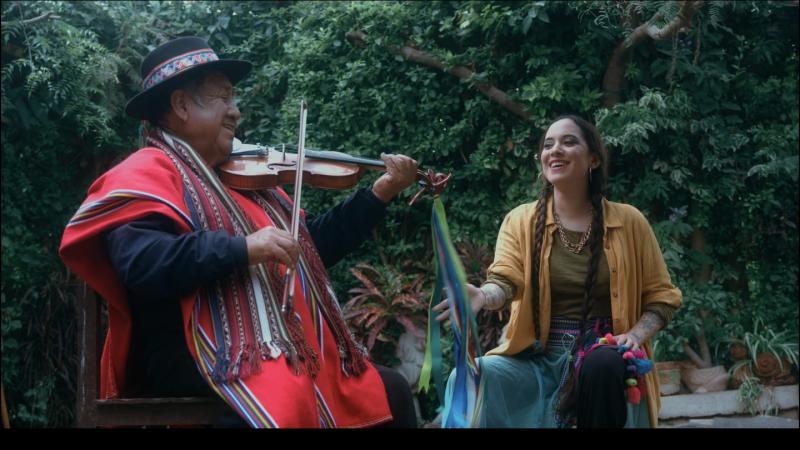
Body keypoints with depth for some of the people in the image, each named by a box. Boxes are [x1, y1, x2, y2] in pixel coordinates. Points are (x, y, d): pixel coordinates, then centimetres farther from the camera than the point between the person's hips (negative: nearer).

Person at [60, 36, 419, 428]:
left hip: (284, 352, 9)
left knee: (388, 389, 4)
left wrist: (380, 193, 20)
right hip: (203, 360, -9)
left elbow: (314, 245, 26)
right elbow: (140, 263, -21)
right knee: (291, 397, -37)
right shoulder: (152, 172, -3)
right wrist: (243, 248, -25)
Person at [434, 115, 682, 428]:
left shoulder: (628, 221, 4)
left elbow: (660, 296, 9)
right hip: (539, 357, 0)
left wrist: (635, 335, -11)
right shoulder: (521, 220, 5)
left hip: (604, 357, 0)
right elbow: (506, 280, -12)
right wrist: (483, 295, -35)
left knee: (602, 367, -36)